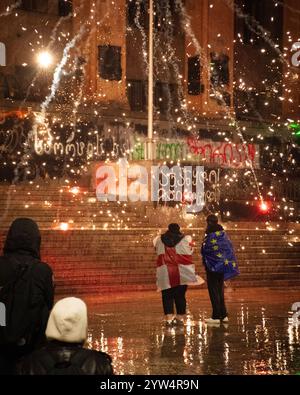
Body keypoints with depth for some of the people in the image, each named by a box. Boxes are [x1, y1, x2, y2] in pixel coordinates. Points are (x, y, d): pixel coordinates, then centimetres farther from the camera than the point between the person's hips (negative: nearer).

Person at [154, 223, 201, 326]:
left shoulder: (159, 240, 4)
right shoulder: (186, 239, 0)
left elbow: (157, 251, 17)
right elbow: (190, 252, 9)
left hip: (165, 273, 0)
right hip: (181, 273, 0)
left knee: (167, 296, 5)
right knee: (180, 295, 8)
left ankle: (169, 318, -3)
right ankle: (181, 317, 12)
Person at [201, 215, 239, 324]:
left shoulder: (211, 236, -17)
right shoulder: (223, 233, 7)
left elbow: (205, 250, -19)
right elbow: (229, 248, 10)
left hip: (213, 266, -8)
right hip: (222, 265, 8)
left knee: (213, 291, -2)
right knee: (220, 290, 15)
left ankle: (216, 316, -3)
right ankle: (223, 315, 17)